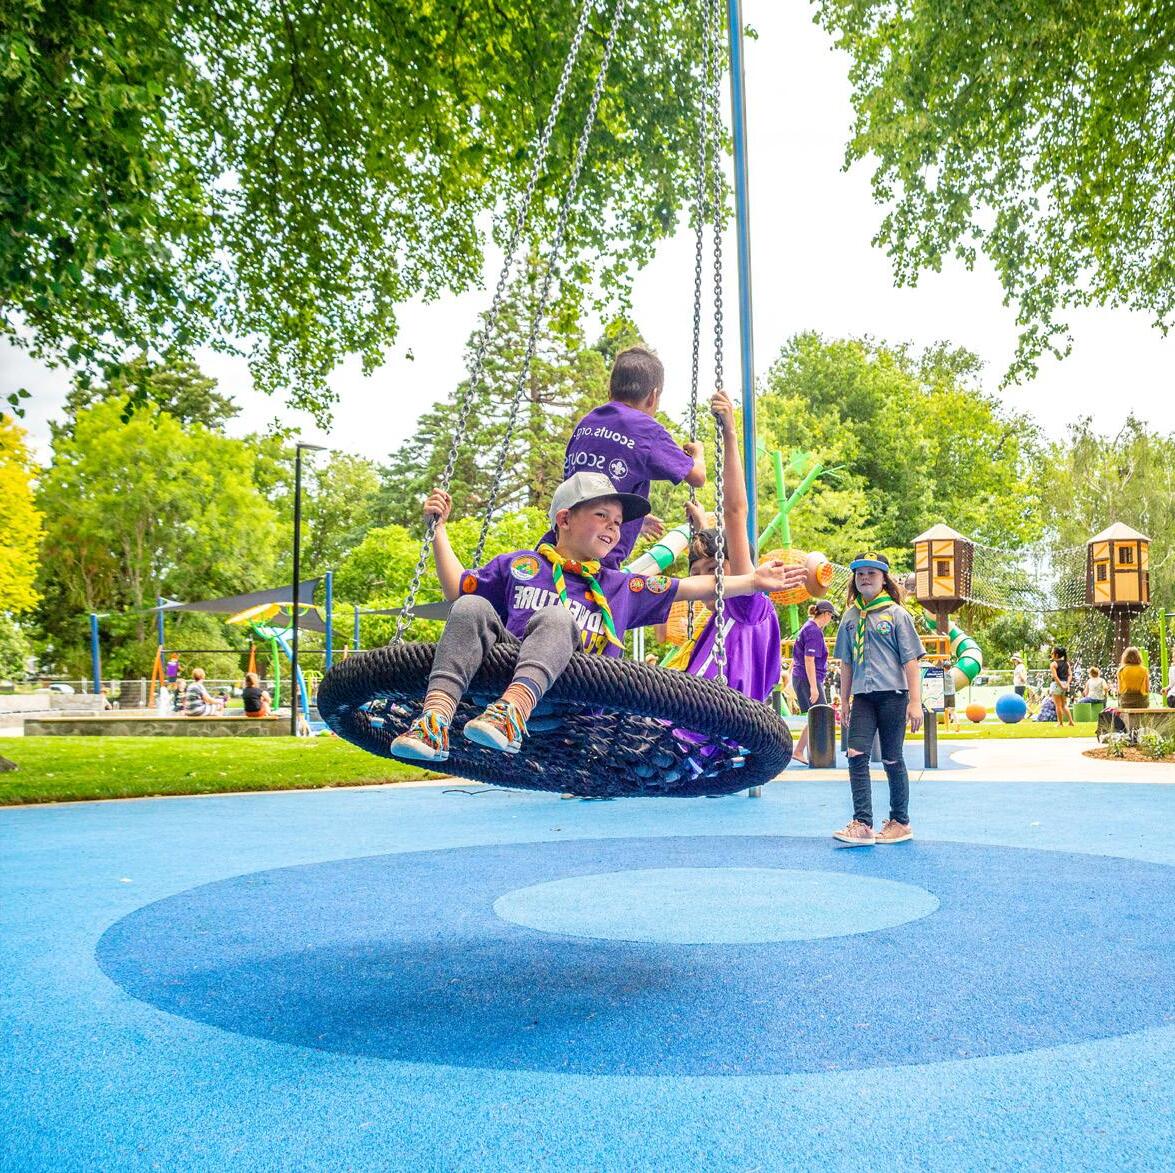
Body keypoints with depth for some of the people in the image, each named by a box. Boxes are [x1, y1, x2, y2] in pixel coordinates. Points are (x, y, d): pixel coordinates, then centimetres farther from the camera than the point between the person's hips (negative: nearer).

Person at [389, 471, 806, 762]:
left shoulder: (622, 587, 26)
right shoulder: (519, 564, 25)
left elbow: (693, 586, 25)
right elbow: (457, 590, 28)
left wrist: (752, 580, 21)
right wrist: (439, 528, 26)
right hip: (502, 672, 1)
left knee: (555, 618, -30)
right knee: (472, 608, -24)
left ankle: (512, 713, -57)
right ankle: (435, 718, -44)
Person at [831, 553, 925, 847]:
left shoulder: (896, 614, -1)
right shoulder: (850, 617, 10)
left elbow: (911, 660, -4)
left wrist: (915, 702, -9)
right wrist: (845, 702, 16)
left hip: (892, 694, -4)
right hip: (863, 697, 4)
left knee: (892, 760, 4)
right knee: (856, 755, -9)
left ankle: (900, 822, 18)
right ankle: (862, 824, -8)